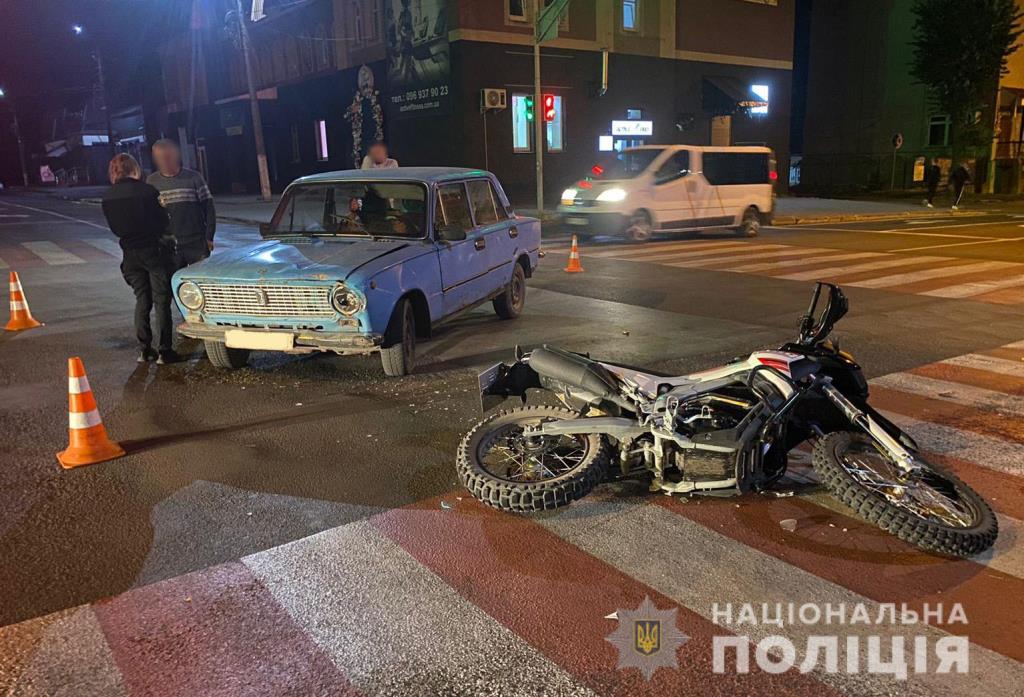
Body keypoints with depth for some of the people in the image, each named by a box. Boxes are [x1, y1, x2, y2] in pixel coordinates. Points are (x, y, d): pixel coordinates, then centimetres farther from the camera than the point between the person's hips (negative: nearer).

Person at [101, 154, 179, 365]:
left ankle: (145, 349, 14)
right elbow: (162, 220, -7)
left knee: (142, 300, 14)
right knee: (161, 301, 1)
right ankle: (164, 351, 0)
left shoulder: (107, 197, 2)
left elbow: (115, 227, 8)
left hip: (131, 253, 5)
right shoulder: (146, 191, -12)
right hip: (153, 250, -5)